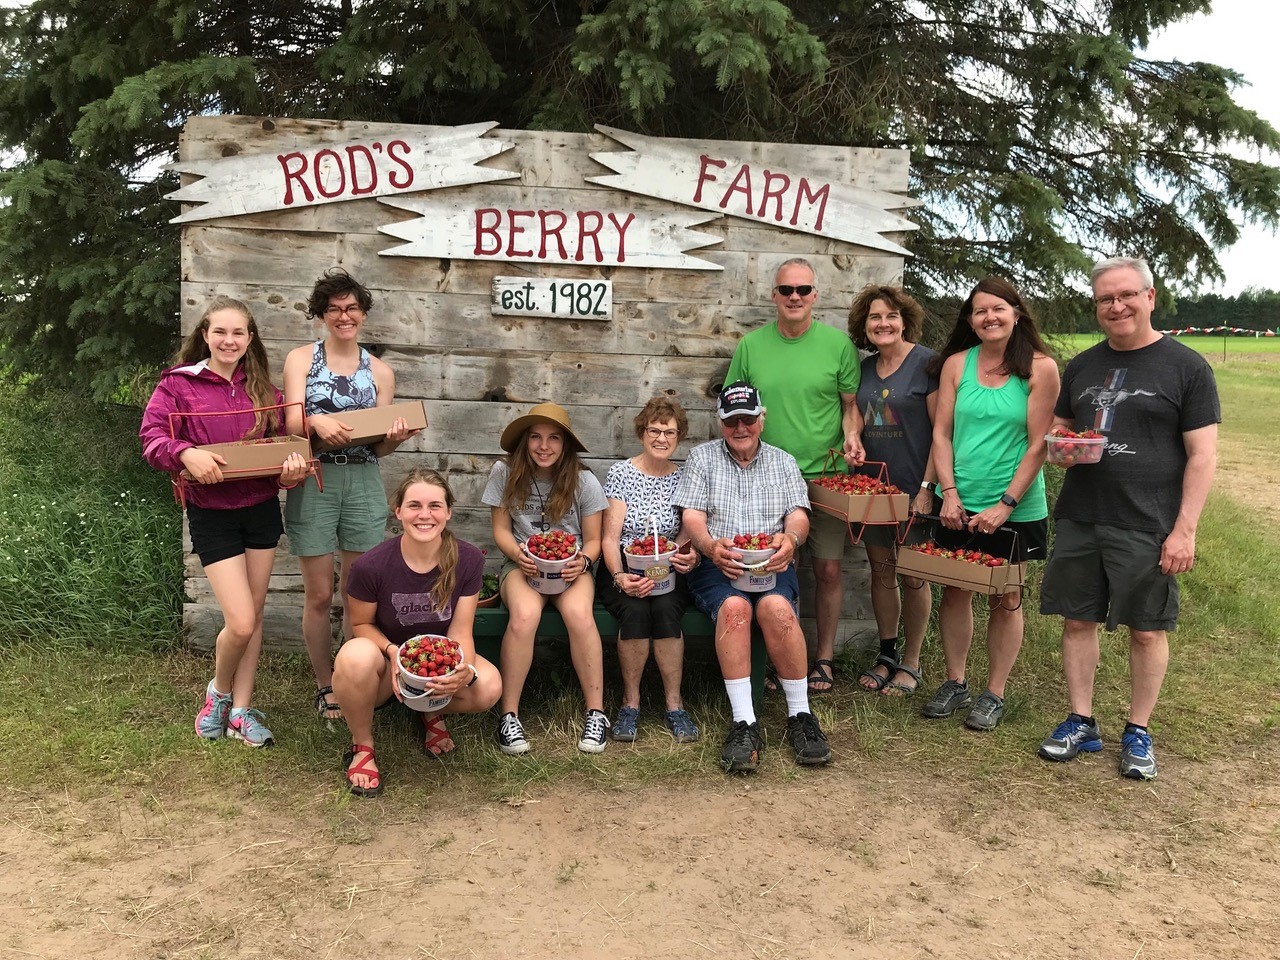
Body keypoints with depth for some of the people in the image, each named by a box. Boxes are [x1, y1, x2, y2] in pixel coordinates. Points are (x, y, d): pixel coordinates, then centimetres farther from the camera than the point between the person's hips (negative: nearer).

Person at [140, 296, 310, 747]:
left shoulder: (262, 389, 6)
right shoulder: (179, 384, -5)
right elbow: (152, 436, -12)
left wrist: (292, 469, -14)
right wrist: (186, 453, -31)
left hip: (262, 509, 4)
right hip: (212, 514, -4)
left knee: (254, 614, 9)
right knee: (241, 622, -8)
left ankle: (241, 710, 23)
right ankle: (219, 690, 23)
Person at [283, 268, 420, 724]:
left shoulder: (380, 372, 11)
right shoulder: (300, 359, 5)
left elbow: (378, 448, 10)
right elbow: (292, 425, -5)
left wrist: (395, 438, -13)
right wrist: (316, 421, -27)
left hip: (363, 482, 2)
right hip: (312, 481, -2)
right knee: (320, 594, 2)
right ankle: (325, 686, 18)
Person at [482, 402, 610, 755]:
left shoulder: (584, 481, -2)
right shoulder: (505, 473, -2)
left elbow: (593, 540, 4)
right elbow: (501, 529, 5)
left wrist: (583, 561, -19)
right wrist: (517, 554, -16)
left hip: (571, 566, 0)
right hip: (521, 564, 0)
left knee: (578, 613, -33)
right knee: (525, 614, -34)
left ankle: (596, 712, -20)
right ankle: (509, 715, -21)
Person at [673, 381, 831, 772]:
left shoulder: (783, 462, 21)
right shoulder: (702, 457, 15)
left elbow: (798, 514, 8)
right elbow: (692, 517, 3)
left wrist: (791, 538, -17)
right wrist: (711, 547, -19)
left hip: (771, 564, 1)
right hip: (715, 564, -1)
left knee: (777, 607, -33)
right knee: (734, 606, -35)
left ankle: (800, 716, -22)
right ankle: (744, 724, -33)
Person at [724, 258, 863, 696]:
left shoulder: (838, 343, 1)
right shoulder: (751, 345, 4)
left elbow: (852, 404, 7)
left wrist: (852, 436, -11)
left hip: (825, 476, -1)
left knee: (828, 568, 3)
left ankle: (824, 658, 19)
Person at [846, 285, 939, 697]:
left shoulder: (927, 363, -10)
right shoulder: (865, 368, 9)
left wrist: (927, 486, -16)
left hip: (914, 488, -6)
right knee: (881, 570, 11)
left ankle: (910, 663, 17)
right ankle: (886, 655, 24)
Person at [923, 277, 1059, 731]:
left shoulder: (1040, 368, -7)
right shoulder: (957, 364, 2)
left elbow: (1038, 445, -8)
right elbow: (942, 433, 2)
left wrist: (1005, 505, -13)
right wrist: (949, 493, -7)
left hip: (1015, 507, -3)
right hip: (959, 505, 3)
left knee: (1006, 599, 8)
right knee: (954, 591, 10)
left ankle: (994, 693, 21)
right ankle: (954, 683, 26)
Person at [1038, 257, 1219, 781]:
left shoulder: (1186, 366, -3)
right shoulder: (1082, 366, 11)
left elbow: (1202, 454, -6)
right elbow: (1059, 428, 20)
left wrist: (1185, 528, -12)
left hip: (1148, 528, -4)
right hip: (1079, 520, 4)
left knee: (1147, 629, 5)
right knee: (1077, 619, 8)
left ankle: (1137, 733, 21)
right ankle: (1081, 723, 22)